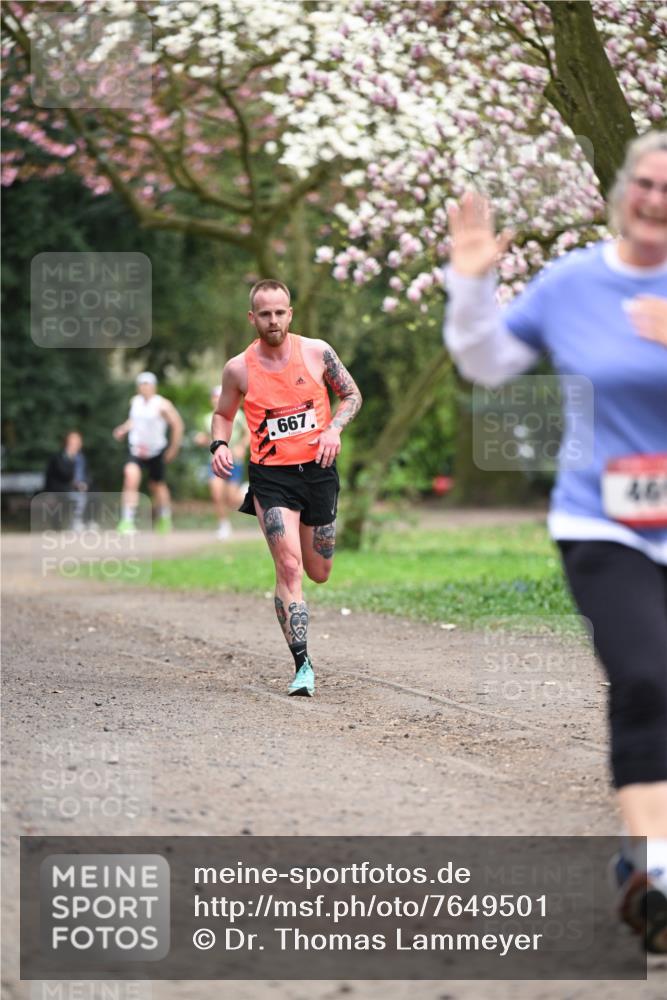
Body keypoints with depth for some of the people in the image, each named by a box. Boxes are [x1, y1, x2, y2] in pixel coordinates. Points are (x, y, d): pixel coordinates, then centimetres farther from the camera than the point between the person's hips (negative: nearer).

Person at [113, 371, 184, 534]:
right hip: (136, 449, 2)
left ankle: (164, 520, 41)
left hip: (156, 451, -2)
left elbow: (177, 425, -6)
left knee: (157, 486, 15)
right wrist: (124, 429, 2)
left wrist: (174, 448, -4)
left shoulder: (162, 405, -13)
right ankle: (127, 521, -25)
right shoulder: (135, 401, 1)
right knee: (131, 478, -23)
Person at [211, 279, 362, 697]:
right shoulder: (239, 369, -5)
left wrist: (334, 428, -10)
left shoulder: (317, 352, -4)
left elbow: (352, 395, 9)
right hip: (271, 477, -2)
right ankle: (303, 666, -15)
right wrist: (220, 445, -8)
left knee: (319, 573, 14)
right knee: (289, 568, -16)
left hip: (319, 470, 2)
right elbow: (223, 414, 12)